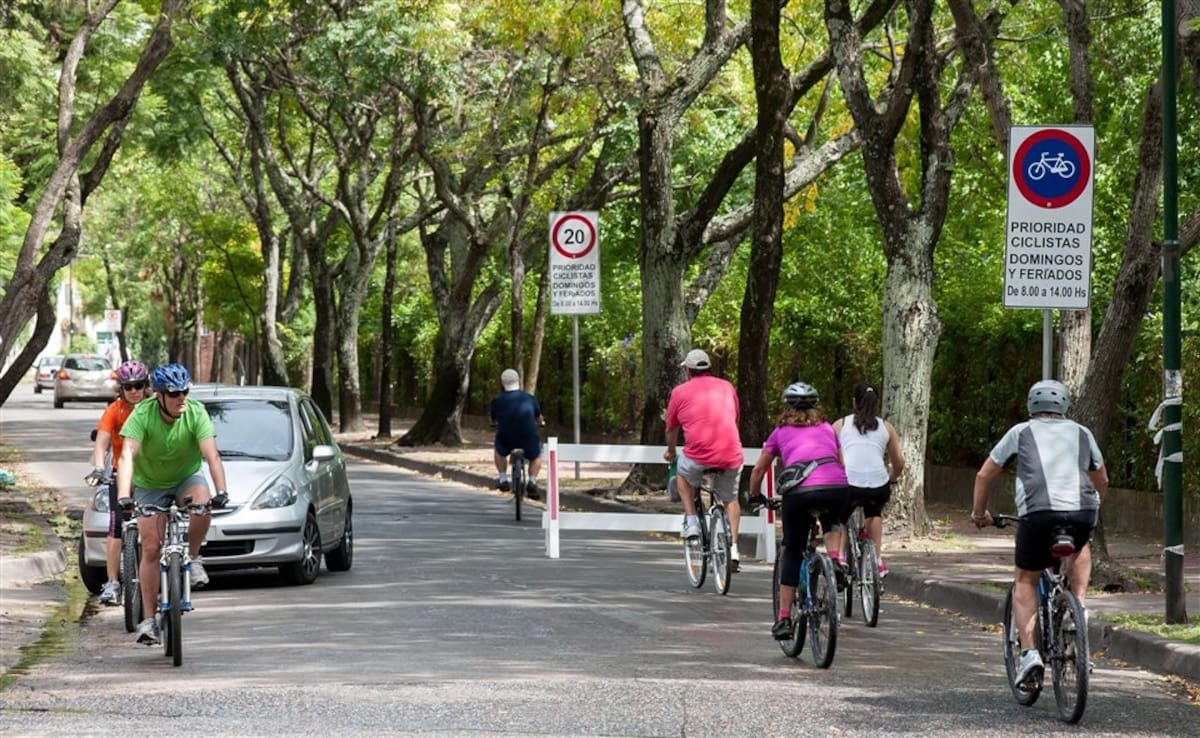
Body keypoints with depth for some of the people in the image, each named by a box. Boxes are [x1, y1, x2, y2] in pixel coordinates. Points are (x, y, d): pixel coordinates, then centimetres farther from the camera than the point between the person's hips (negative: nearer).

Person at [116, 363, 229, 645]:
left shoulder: (196, 413, -22)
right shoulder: (142, 414, -24)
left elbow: (212, 455, -30)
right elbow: (128, 455, -34)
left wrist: (221, 491, -45)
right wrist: (123, 496, -47)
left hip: (187, 478, 0)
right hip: (150, 486, 0)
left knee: (202, 502, -34)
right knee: (151, 548, -10)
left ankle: (193, 559, -9)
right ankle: (148, 619, -2)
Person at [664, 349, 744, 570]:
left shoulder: (681, 392, 8)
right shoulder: (727, 387, 16)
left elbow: (671, 429, 20)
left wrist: (670, 452, 40)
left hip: (698, 455, -2)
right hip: (731, 456, 3)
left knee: (682, 473, 31)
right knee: (730, 500, 26)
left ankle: (691, 521, 19)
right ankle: (733, 549, 14)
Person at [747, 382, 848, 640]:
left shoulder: (781, 431, 24)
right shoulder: (827, 428, 28)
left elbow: (758, 470, 28)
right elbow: (842, 464, 32)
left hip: (799, 491, -1)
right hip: (837, 487, 1)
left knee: (792, 553, 13)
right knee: (831, 520, 37)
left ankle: (784, 618, 10)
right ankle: (836, 558, 10)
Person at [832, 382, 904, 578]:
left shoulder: (840, 424, 16)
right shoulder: (886, 427, 19)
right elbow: (899, 463, 20)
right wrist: (890, 481, 38)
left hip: (847, 483, -1)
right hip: (878, 487, 2)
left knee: (839, 520, 27)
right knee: (874, 513, 35)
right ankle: (877, 561, 23)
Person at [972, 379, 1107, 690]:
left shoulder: (1021, 432, 18)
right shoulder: (1082, 434, 25)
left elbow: (984, 475, 23)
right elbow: (1102, 481, 36)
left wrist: (979, 512, 37)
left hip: (1039, 513, -2)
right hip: (1083, 513, 2)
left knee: (1025, 581, 16)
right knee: (1080, 547, 37)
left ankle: (1029, 652, 1)